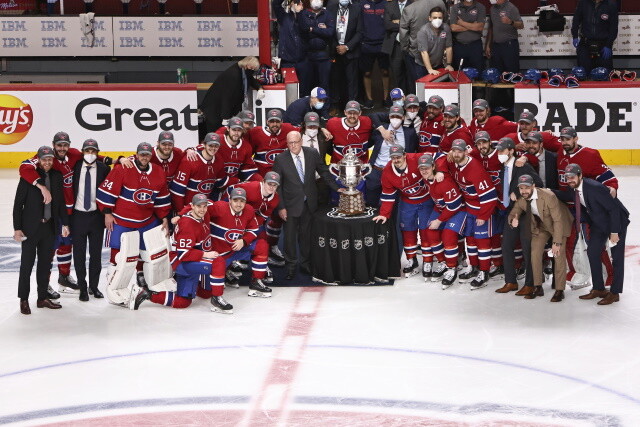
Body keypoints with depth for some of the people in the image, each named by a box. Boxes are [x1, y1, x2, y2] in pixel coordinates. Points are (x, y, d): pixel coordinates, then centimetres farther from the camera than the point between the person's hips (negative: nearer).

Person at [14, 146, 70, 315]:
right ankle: (24, 300, 9)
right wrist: (17, 228, -11)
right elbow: (18, 204, -7)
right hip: (30, 227, -5)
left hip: (49, 226, 5)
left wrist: (64, 224, 8)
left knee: (46, 263, 11)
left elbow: (61, 202, 13)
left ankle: (43, 297, 21)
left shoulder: (57, 176, 6)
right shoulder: (28, 176, -8)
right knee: (27, 264, 0)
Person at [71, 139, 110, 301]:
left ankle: (94, 286, 23)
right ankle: (82, 288, 16)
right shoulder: (75, 167, -1)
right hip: (78, 215, 0)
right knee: (79, 253, 5)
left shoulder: (104, 169, -2)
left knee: (96, 253, 9)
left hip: (96, 215, 0)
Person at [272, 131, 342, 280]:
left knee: (306, 234, 12)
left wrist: (336, 188, 7)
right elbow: (277, 185, -7)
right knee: (290, 235, 3)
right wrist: (280, 207, -10)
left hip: (309, 202, 2)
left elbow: (324, 172, 10)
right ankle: (290, 266, 17)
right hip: (291, 204, -2)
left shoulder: (312, 154, -4)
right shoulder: (280, 159, -11)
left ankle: (306, 263, 26)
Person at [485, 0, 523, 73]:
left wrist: (511, 22, -34)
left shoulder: (511, 8, -5)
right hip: (496, 45, 6)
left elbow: (521, 25, -14)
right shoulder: (493, 9, 14)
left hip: (509, 45, -6)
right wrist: (487, 45, 14)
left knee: (512, 73, -7)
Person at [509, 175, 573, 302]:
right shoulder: (520, 200, -18)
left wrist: (557, 242, -33)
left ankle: (560, 290, 1)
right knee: (535, 253, -3)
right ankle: (537, 287, 11)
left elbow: (558, 220, -31)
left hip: (558, 223, -5)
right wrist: (513, 220, -29)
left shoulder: (548, 196, -35)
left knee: (559, 255, -9)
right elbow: (513, 213, -2)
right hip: (541, 225, 5)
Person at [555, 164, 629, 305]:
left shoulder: (595, 187, -31)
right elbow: (563, 197, 13)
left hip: (616, 220, -8)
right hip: (598, 223, 8)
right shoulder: (573, 189, -8)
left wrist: (614, 232, -26)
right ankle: (598, 289, 17)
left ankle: (614, 293, 4)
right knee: (592, 252, 5)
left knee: (617, 257, -3)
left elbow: (614, 208, -28)